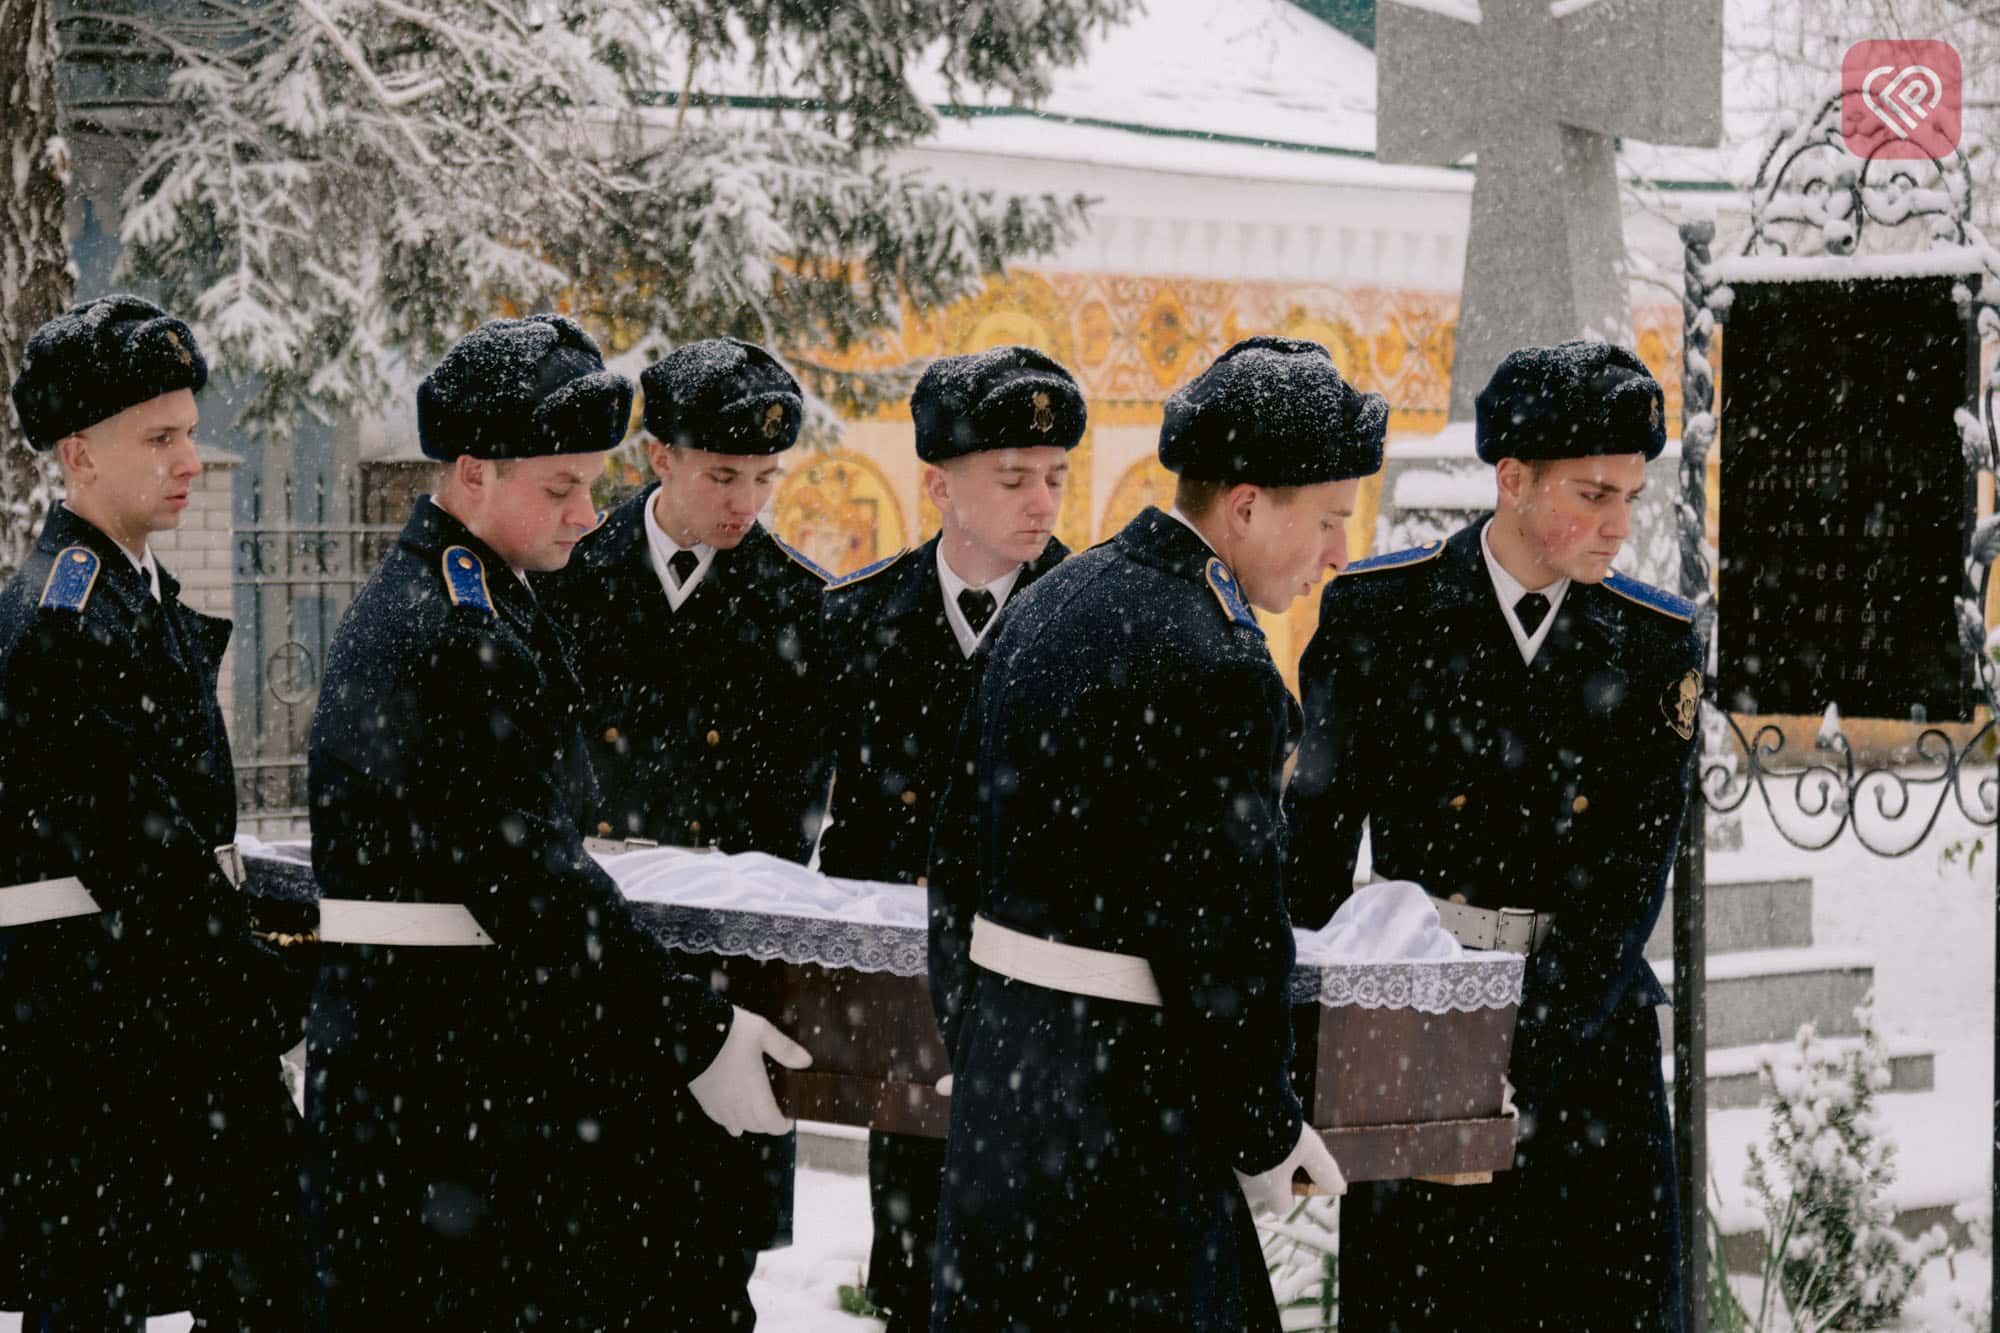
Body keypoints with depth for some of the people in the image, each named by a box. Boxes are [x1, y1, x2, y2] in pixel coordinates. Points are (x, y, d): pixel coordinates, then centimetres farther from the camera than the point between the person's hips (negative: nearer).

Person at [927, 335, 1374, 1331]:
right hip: (1125, 1090, -9)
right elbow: (1222, 933, -18)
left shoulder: (1042, 607, 10)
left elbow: (959, 852, 15)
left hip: (1001, 1066, 9)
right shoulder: (1213, 667, -18)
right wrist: (1263, 1136, -7)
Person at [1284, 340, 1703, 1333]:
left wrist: (1519, 1062, -17)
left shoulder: (1656, 645, 1)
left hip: (1588, 1039, 1)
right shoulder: (1376, 613, -2)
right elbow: (1315, 838, 0)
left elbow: (1628, 887, -6)